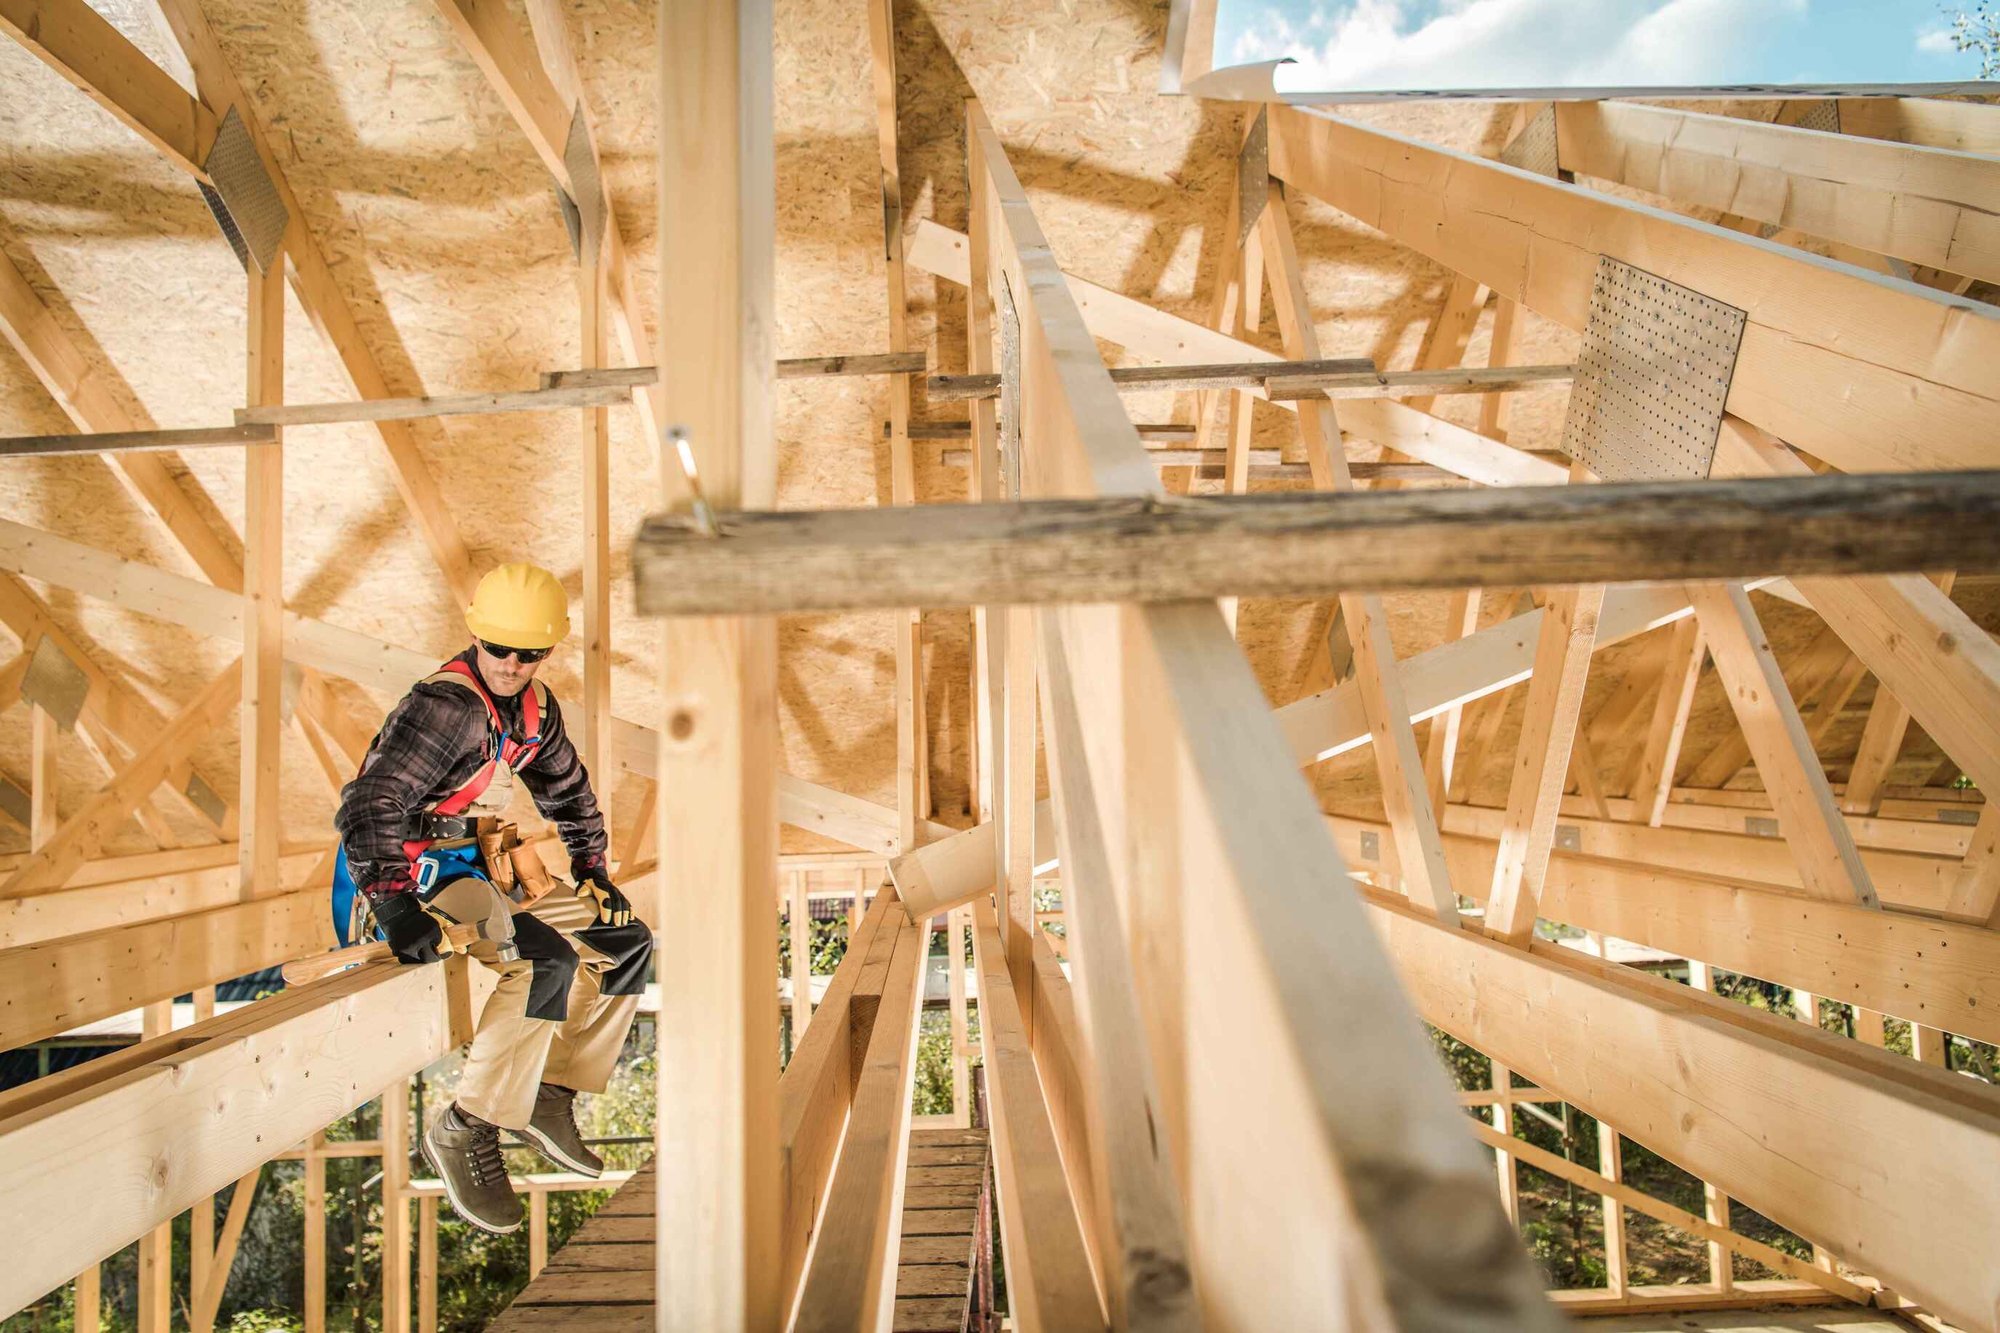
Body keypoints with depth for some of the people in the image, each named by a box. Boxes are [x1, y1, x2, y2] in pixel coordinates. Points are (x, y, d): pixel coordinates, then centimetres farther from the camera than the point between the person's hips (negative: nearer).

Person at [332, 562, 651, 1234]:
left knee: (625, 941, 4)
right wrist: (398, 909, -36)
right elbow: (367, 806, -29)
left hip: (478, 871, 9)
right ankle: (465, 1130, -17)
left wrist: (593, 871, 16)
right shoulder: (448, 705, -21)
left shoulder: (534, 706, 6)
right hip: (418, 873, -9)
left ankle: (549, 1098, 9)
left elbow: (568, 789, 21)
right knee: (549, 963, -30)